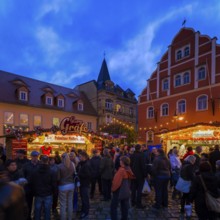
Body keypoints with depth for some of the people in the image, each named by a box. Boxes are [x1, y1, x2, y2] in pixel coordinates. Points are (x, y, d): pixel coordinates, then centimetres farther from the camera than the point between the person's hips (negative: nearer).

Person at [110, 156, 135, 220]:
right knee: (125, 206, 18)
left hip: (119, 191, -8)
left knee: (113, 206, 6)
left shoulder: (121, 170, -25)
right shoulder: (129, 170, -2)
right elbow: (131, 178, 10)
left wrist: (113, 189, -11)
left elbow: (117, 182, -25)